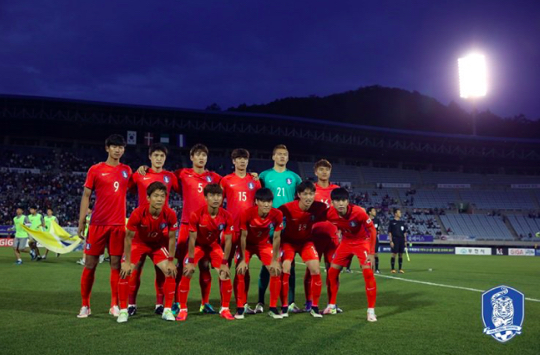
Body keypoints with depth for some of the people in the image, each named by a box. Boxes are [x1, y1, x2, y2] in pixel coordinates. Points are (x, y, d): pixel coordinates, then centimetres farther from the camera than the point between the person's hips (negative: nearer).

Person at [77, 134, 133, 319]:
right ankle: (85, 305, 13)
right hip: (98, 224, -2)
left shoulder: (127, 170, 10)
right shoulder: (95, 170, 1)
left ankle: (114, 305, 13)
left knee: (116, 263, 4)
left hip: (119, 224, 2)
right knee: (90, 263, 2)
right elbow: (86, 196, 1)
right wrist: (81, 221, -5)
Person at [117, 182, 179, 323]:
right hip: (138, 243, -2)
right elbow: (129, 237, -20)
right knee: (126, 272, -16)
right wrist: (127, 262, -17)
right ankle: (123, 310, 0)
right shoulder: (138, 213, -33)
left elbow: (172, 238, -12)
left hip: (159, 245, 2)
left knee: (170, 272, -10)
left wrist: (171, 262, -9)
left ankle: (167, 310, 4)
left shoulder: (170, 215, -27)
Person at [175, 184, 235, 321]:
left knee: (225, 274, -9)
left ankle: (225, 309, 10)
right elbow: (192, 239, -20)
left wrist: (224, 263, -14)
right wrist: (191, 262, -20)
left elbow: (228, 240, -14)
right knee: (187, 273, -16)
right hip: (198, 245, -2)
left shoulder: (227, 216, -22)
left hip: (214, 245, 2)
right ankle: (183, 309, 1)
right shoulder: (196, 215, -28)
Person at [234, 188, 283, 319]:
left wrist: (275, 260, -12)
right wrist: (243, 260, -18)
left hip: (264, 244, 2)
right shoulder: (247, 214, -32)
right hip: (247, 244, -2)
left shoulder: (277, 214, -26)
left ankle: (273, 308, 5)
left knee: (276, 271, -9)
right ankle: (240, 308, 1)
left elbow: (277, 237, -13)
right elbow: (243, 237, -20)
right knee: (240, 272, -15)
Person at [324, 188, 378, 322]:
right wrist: (335, 247, 5)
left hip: (362, 241, -4)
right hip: (346, 242, 4)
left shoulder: (358, 212, -33)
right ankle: (332, 306, 20)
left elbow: (372, 230, -20)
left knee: (367, 272, -18)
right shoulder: (330, 214, -21)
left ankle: (371, 310, -6)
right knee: (332, 271, 2)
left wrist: (371, 253, -20)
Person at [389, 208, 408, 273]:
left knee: (401, 255, 6)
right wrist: (391, 241, -11)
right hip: (395, 240, -5)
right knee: (394, 254, -4)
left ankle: (400, 269, 12)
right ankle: (393, 269, 2)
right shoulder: (392, 222, -2)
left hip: (402, 240, 5)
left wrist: (405, 240, 10)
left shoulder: (402, 222, 13)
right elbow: (389, 232, -4)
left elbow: (404, 232, 17)